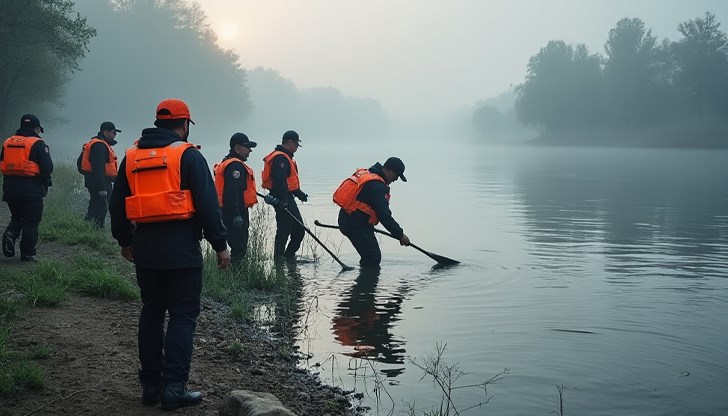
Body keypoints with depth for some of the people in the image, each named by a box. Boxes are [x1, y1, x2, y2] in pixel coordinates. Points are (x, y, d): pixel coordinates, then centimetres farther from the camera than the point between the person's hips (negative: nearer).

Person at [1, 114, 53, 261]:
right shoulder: (37, 143, -7)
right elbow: (47, 168, -12)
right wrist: (45, 183, 7)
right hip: (31, 188, -5)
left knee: (16, 217, 23)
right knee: (30, 221, 4)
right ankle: (27, 254, 6)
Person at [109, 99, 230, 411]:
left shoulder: (131, 156, 11)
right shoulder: (188, 154, -6)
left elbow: (117, 205, 17)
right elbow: (207, 204, -11)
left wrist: (124, 241, 29)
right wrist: (220, 244, -5)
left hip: (145, 247, 6)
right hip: (181, 247, -5)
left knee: (151, 312, 15)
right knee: (182, 315, 0)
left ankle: (150, 385, 19)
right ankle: (174, 388, -4)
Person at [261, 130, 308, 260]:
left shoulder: (285, 157, 20)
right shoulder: (280, 158, -16)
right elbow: (279, 181, -26)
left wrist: (299, 193, 27)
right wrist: (283, 200, -30)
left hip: (287, 199, 11)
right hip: (283, 200, -11)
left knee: (299, 230, 15)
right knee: (284, 231, -7)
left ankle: (288, 256, 23)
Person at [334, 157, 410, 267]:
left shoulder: (366, 174, 12)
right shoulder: (378, 186, -21)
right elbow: (384, 215, -24)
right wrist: (400, 235, -18)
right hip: (356, 225, -10)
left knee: (368, 257, 21)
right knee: (373, 258, -7)